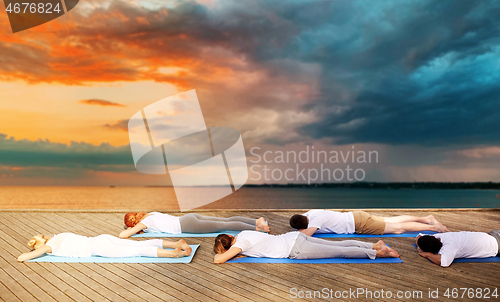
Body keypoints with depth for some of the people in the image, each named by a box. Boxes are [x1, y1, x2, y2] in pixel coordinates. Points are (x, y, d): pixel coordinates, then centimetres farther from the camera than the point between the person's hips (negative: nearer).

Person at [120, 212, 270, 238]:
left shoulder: (143, 223, 1)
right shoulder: (151, 214, 23)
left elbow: (122, 235, -4)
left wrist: (130, 230, 17)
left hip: (186, 225, -8)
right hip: (190, 217, 8)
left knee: (224, 226, -13)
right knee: (226, 220, 2)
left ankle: (256, 228, -18)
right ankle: (257, 221, -3)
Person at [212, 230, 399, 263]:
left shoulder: (241, 243, -12)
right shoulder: (242, 233, 11)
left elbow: (218, 259, -18)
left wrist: (225, 254, 5)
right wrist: (233, 250, 26)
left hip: (295, 249, -8)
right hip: (293, 238, 8)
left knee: (339, 252, -3)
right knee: (339, 246, 11)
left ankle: (378, 252, 1)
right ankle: (375, 245, 13)